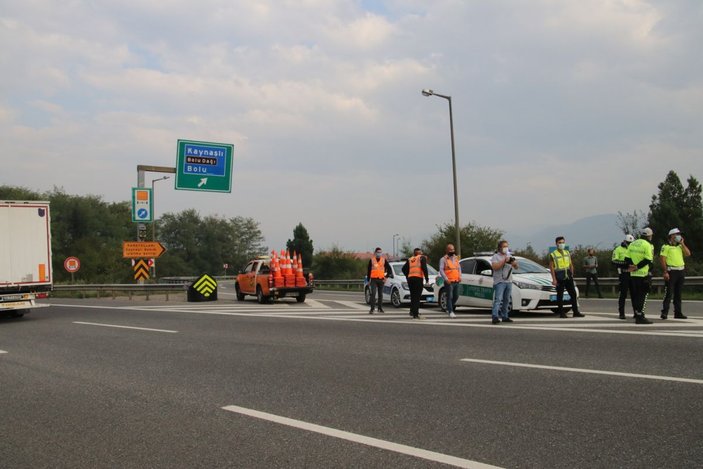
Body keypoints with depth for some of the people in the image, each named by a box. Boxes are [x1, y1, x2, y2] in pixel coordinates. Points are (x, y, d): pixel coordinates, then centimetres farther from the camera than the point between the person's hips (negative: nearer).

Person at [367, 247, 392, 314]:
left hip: (381, 279, 2)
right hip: (373, 279, -2)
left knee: (380, 294, 10)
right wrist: (368, 279, 6)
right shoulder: (371, 260, 2)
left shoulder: (384, 260, 5)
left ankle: (380, 308, 21)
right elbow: (368, 270, 7)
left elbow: (389, 268, 12)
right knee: (373, 294, -13)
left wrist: (387, 276, 3)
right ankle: (372, 308, -15)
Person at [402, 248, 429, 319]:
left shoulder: (410, 259, 20)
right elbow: (424, 268, -9)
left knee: (413, 296, 17)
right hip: (418, 279, -5)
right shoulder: (422, 258, 5)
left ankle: (412, 311, 17)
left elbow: (404, 269, 14)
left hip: (410, 279, 5)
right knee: (417, 297, -5)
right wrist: (427, 279, -8)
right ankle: (415, 314, -10)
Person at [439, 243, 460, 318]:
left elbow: (459, 268, 22)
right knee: (450, 297, -7)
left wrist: (460, 276, 4)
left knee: (456, 296, 10)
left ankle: (449, 308, 28)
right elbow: (441, 270, -8)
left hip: (456, 281, 6)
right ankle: (451, 312, -4)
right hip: (449, 282, -6)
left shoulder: (456, 258, 19)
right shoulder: (443, 259, 0)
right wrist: (446, 279, -18)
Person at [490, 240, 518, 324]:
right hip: (500, 282, -7)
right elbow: (494, 267, -16)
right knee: (498, 299, -16)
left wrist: (515, 263, -7)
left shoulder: (509, 256, 20)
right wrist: (504, 261, -18)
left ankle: (504, 316, 16)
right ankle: (495, 317, -23)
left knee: (506, 300, 9)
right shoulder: (496, 256, 0)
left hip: (509, 281, 7)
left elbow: (516, 268, 16)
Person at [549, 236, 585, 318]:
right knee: (560, 295, 0)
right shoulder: (553, 255, -4)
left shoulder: (567, 253, 12)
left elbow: (571, 265, 16)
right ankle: (561, 313, 7)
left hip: (568, 276, 5)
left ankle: (576, 312, 8)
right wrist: (554, 279, -14)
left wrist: (572, 275, 8)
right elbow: (551, 267, -8)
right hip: (559, 277, -5)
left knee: (573, 294, 3)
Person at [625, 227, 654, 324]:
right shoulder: (647, 245, -9)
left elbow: (627, 258, 7)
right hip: (643, 274, -7)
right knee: (642, 295, -4)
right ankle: (640, 317, -8)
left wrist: (630, 266, -6)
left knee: (635, 295, 13)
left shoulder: (632, 244, 12)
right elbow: (648, 260, -17)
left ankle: (637, 316, 19)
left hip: (633, 274, 7)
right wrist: (637, 267, -14)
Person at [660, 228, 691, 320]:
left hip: (680, 271, 7)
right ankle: (664, 313, -8)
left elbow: (688, 254, 3)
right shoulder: (666, 247, -4)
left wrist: (682, 243, 1)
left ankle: (678, 313, 15)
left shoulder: (680, 246, 17)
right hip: (671, 271, -6)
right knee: (668, 293, -9)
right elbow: (662, 259, -10)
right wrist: (665, 272, -17)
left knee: (678, 294, 10)